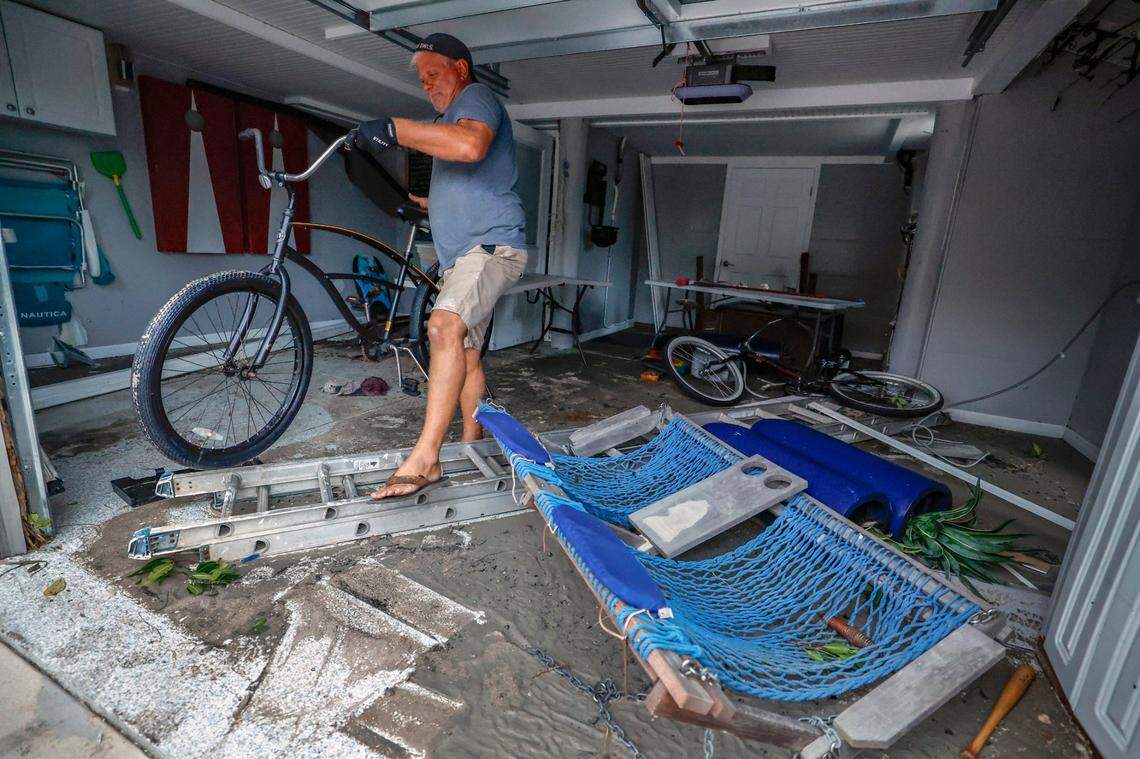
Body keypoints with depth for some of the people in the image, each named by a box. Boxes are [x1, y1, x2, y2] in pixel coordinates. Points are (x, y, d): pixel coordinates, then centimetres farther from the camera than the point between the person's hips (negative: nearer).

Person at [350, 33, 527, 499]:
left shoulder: (476, 95, 0)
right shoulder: (448, 119, 30)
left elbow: (471, 145, -26)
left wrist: (396, 129, -23)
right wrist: (421, 203, 26)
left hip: (491, 245, -10)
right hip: (459, 256, 11)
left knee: (445, 327, -30)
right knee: (466, 355, 9)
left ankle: (424, 459, -30)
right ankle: (471, 448, 18)